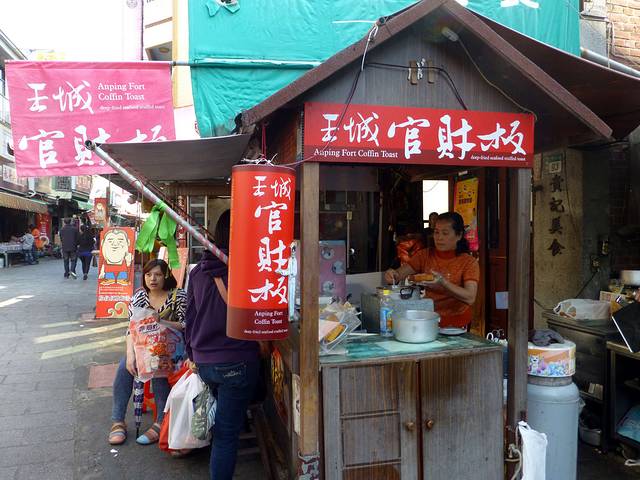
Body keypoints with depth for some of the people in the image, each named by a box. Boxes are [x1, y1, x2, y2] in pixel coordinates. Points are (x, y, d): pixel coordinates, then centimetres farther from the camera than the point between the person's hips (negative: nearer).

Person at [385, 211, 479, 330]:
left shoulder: (469, 262, -5)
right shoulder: (425, 255, 5)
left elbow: (470, 298, -17)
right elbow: (400, 274, -2)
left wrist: (443, 282, -31)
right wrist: (393, 274, -26)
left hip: (456, 325, -3)